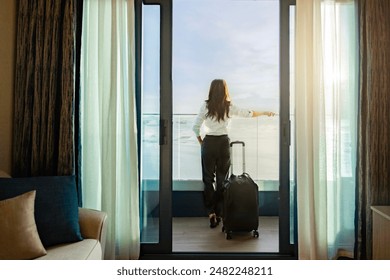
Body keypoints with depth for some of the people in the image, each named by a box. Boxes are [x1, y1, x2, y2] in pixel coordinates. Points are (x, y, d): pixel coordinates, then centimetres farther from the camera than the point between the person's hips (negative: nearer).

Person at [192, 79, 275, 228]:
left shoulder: (205, 106, -4)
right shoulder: (229, 107, -1)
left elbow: (195, 127, -5)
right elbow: (249, 113, 10)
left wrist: (201, 142, 11)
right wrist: (265, 113, 25)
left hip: (208, 143, -1)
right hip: (223, 143, 1)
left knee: (208, 178, 8)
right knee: (222, 179, 9)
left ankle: (211, 212, 2)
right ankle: (219, 213, 16)